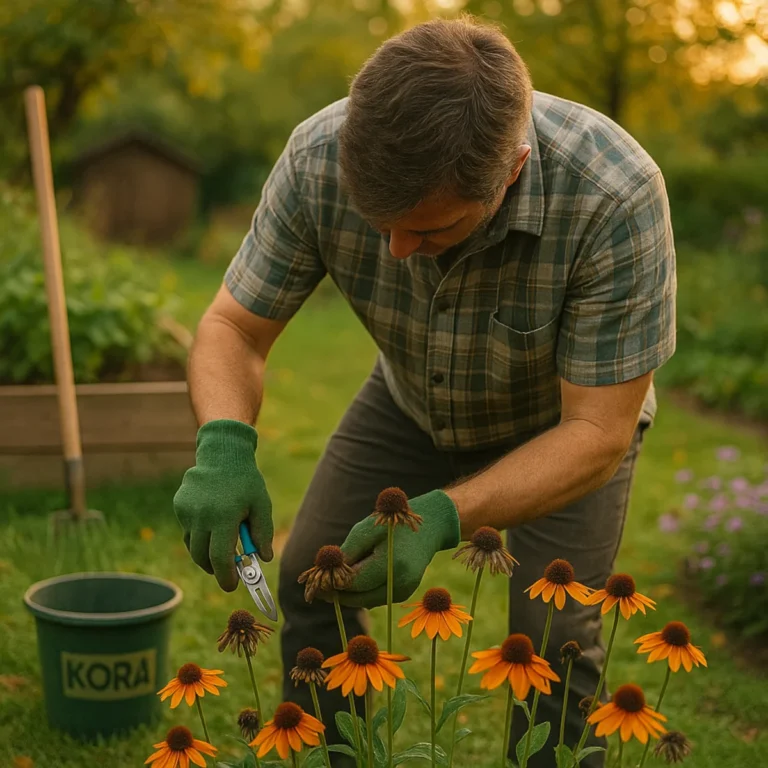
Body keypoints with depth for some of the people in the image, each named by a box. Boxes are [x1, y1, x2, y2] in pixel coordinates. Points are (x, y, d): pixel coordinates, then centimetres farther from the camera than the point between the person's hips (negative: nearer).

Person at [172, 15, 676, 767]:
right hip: (410, 402, 3)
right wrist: (224, 448, -41)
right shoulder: (318, 159, -32)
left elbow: (596, 432, -32)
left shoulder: (616, 196, -40)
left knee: (552, 637, -14)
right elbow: (233, 326, -20)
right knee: (310, 581, -2)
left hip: (564, 417, -2)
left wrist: (441, 517, -46)